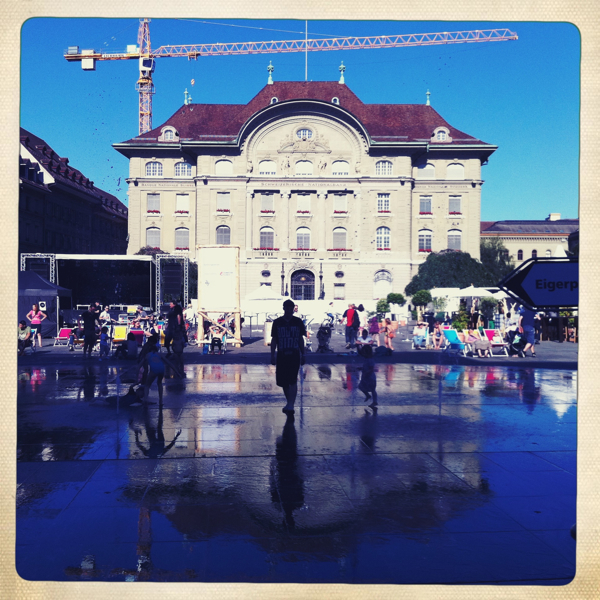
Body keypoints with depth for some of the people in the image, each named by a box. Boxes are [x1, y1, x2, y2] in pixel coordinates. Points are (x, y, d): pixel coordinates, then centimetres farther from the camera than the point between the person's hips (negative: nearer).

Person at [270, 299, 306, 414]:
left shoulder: (298, 322, 2)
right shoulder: (277, 322, 2)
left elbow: (301, 339, 8)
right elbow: (274, 340, 6)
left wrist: (302, 355, 8)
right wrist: (272, 356, 3)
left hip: (295, 356, -2)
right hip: (281, 356, 2)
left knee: (293, 381, -10)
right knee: (283, 382, 7)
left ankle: (290, 405, -9)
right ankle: (289, 403, 25)